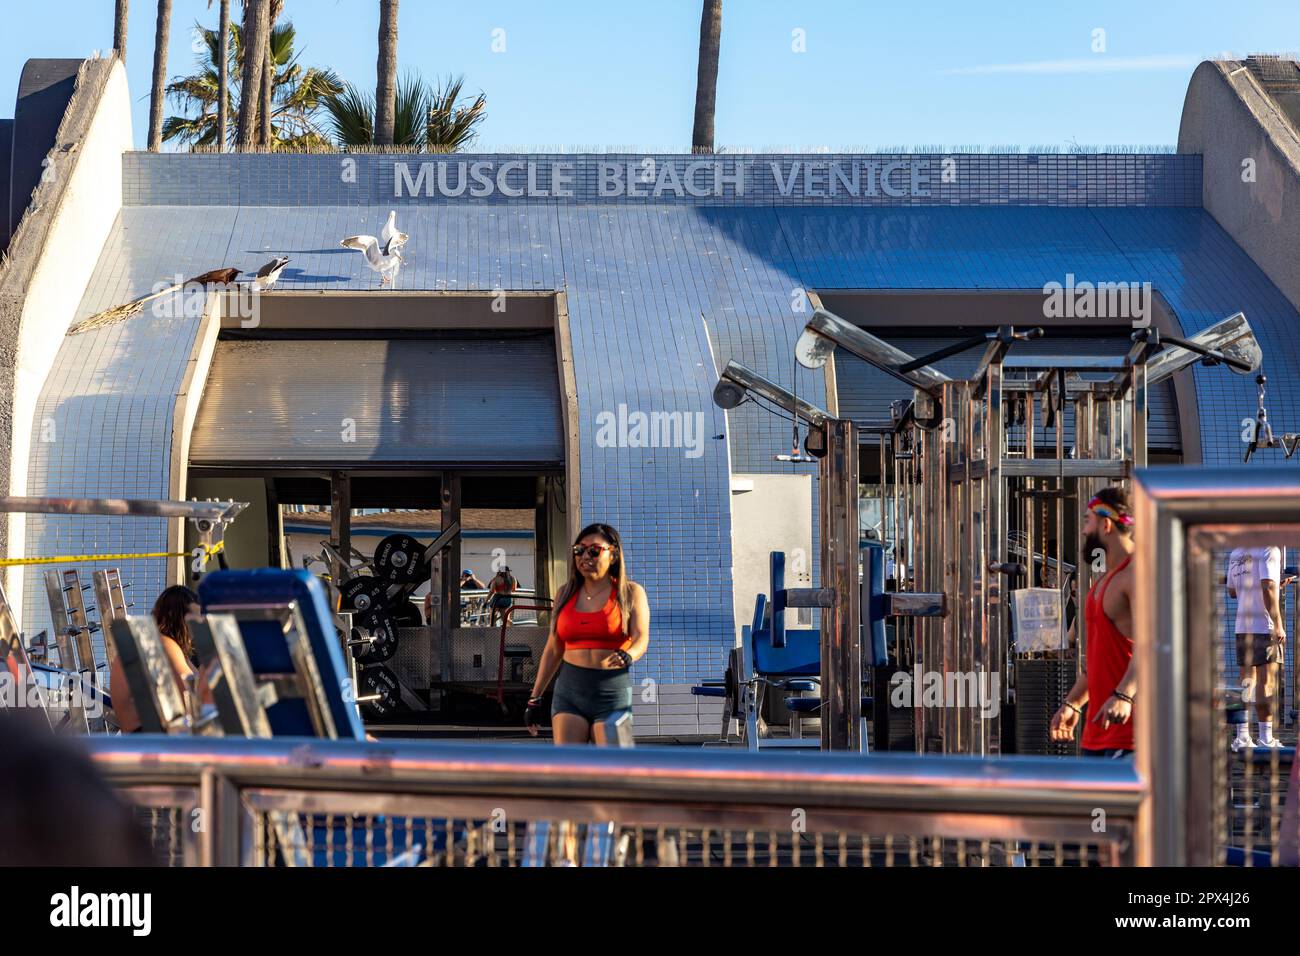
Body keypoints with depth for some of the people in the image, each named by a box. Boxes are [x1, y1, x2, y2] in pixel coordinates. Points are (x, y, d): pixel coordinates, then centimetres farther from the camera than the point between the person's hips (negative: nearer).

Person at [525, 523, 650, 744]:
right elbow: (553, 650, 16)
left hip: (612, 693, -3)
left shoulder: (630, 593, 3)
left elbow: (641, 638, -11)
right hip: (569, 689, 3)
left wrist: (627, 656, -34)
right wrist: (535, 698, 14)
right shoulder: (565, 594, 12)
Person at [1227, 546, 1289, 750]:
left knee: (1246, 682, 9)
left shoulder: (1236, 554, 14)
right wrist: (1278, 625, -18)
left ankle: (1242, 737, 7)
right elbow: (1268, 589, -20)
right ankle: (1266, 739, -4)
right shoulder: (1270, 551, -10)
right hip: (1265, 626, -7)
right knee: (1267, 683, -4)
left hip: (1242, 627, 7)